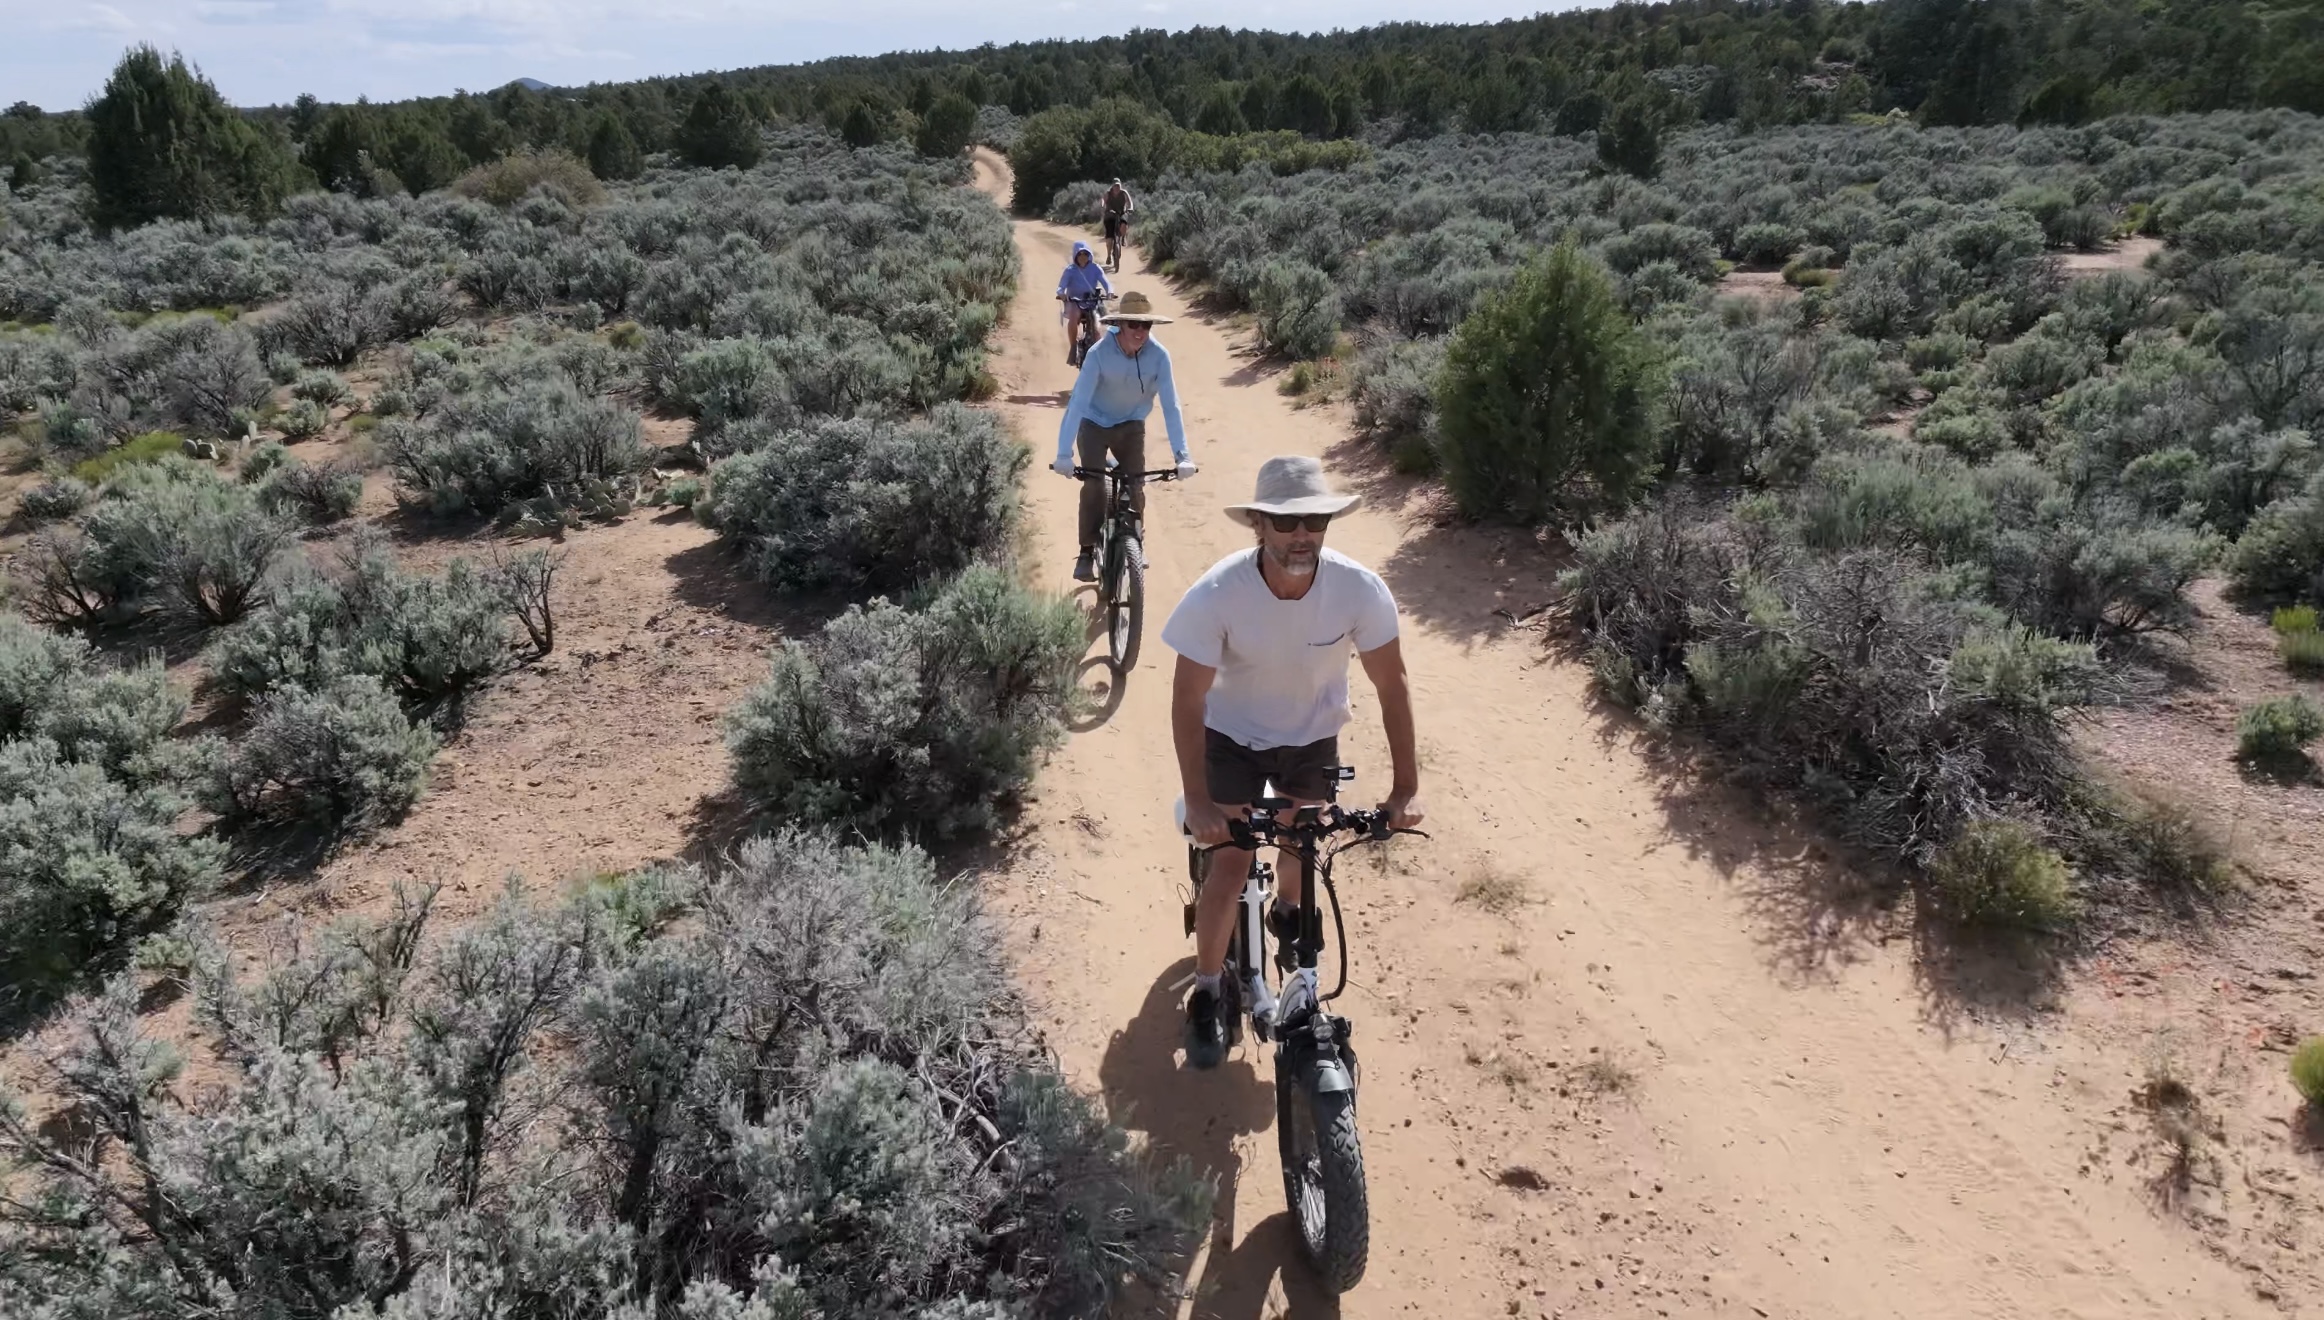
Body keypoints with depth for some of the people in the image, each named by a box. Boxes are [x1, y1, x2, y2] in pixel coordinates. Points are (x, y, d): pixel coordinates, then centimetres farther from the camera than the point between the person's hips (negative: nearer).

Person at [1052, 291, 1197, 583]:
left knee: (1136, 485, -6)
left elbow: (1170, 406, -24)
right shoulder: (1099, 354, -29)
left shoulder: (1159, 355, -24)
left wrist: (1182, 455, -31)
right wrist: (1064, 454, -40)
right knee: (1093, 483, -17)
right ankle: (1087, 551, -6)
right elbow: (1077, 402, -33)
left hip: (1131, 425, 2)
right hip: (1095, 423, -2)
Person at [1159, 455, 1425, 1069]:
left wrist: (1406, 786, -19)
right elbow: (1187, 699, -25)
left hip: (1313, 736, 2)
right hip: (1233, 736, -2)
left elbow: (1391, 684, -16)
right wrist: (1197, 800, -27)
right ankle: (1207, 996, 12)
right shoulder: (1217, 593, -33)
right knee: (1231, 862, -6)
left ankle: (1288, 913, 53)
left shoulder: (1360, 589, -28)